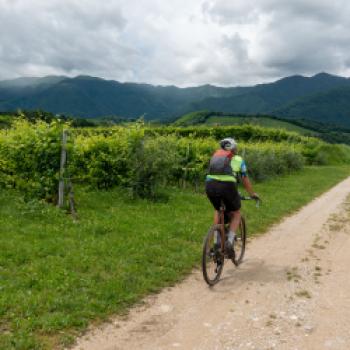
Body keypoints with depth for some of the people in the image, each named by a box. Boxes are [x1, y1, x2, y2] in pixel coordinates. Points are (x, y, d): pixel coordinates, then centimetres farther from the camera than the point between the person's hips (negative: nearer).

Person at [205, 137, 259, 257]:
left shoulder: (215, 156, 28)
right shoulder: (238, 159, 21)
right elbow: (245, 180, 28)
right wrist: (252, 194, 43)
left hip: (210, 185, 3)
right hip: (227, 186, -3)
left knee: (217, 211, 30)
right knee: (236, 214, 22)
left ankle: (217, 243, 23)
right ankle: (229, 241, 5)